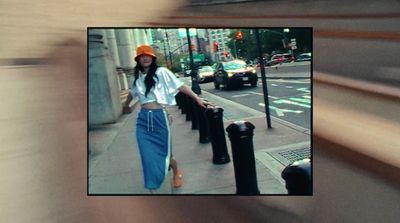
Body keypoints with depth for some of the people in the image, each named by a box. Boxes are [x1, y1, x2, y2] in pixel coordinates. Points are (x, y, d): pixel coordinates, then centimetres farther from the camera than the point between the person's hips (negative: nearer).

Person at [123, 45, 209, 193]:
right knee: (148, 156, 0)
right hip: (143, 119, 4)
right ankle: (152, 188, 11)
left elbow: (180, 86, -8)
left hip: (159, 117, -4)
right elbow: (132, 92, 33)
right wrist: (126, 105, 50)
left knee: (164, 152, 8)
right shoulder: (138, 76, 13)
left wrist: (197, 99, -16)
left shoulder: (161, 72, -3)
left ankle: (176, 173, 39)